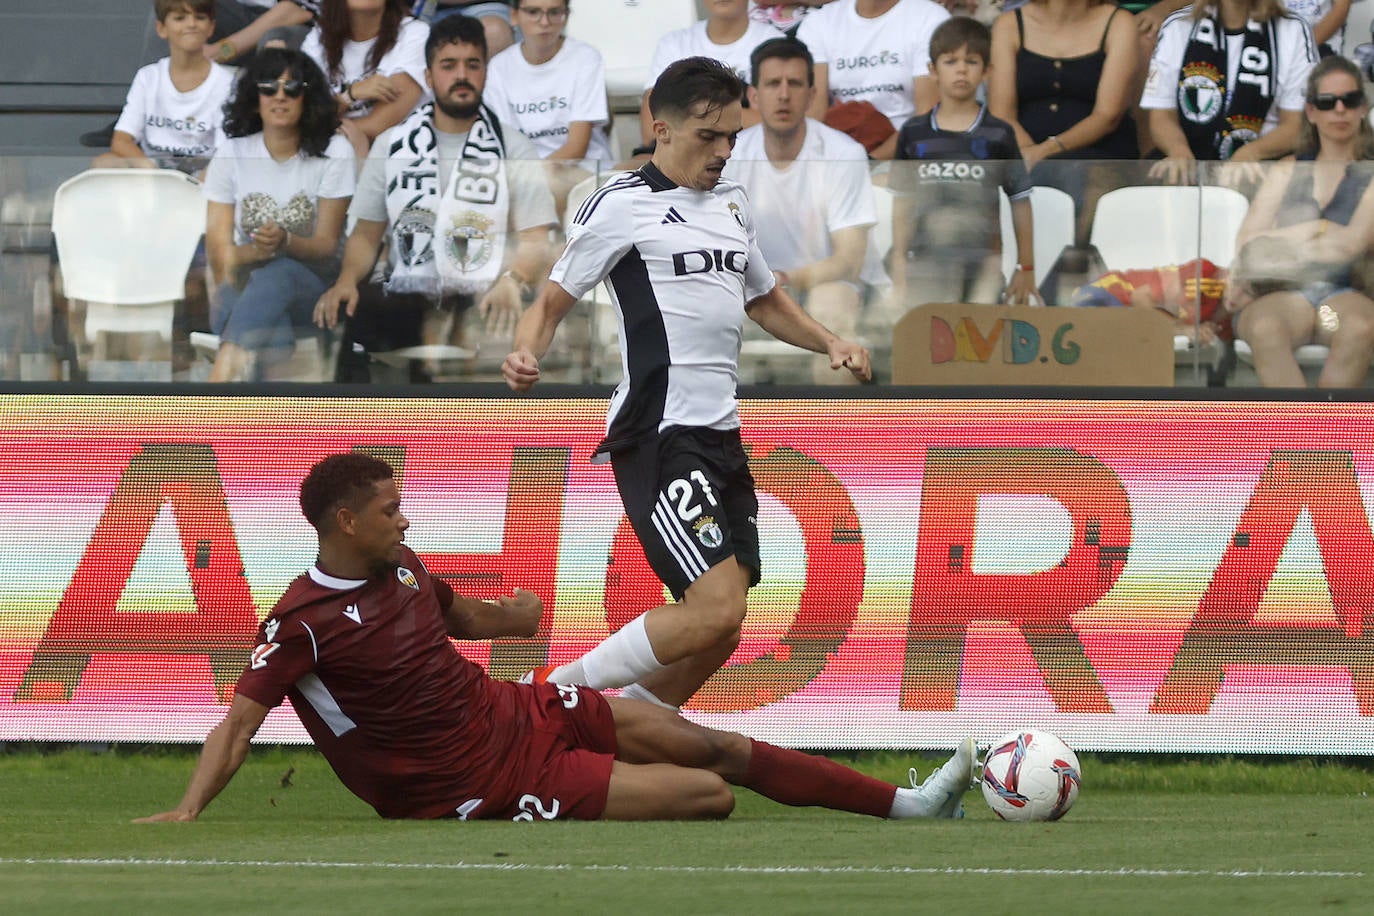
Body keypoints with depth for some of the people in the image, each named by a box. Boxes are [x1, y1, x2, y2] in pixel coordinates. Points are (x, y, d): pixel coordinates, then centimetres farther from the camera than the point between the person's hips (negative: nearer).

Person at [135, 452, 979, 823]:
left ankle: (907, 804, 16)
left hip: (514, 712, 8)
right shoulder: (304, 624, -21)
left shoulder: (400, 569, 4)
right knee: (706, 794, -14)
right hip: (481, 778, -8)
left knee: (714, 747, 7)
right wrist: (189, 811, -36)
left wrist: (509, 617, 1)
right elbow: (242, 720, -24)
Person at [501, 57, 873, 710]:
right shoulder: (621, 205, -5)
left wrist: (831, 344, 18)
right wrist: (525, 353, -25)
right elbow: (555, 298, -4)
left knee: (717, 637, 7)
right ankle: (557, 694, -9)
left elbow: (764, 300, 33)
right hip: (659, 435, -9)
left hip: (721, 435, 9)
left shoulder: (732, 203, 18)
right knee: (717, 609, -21)